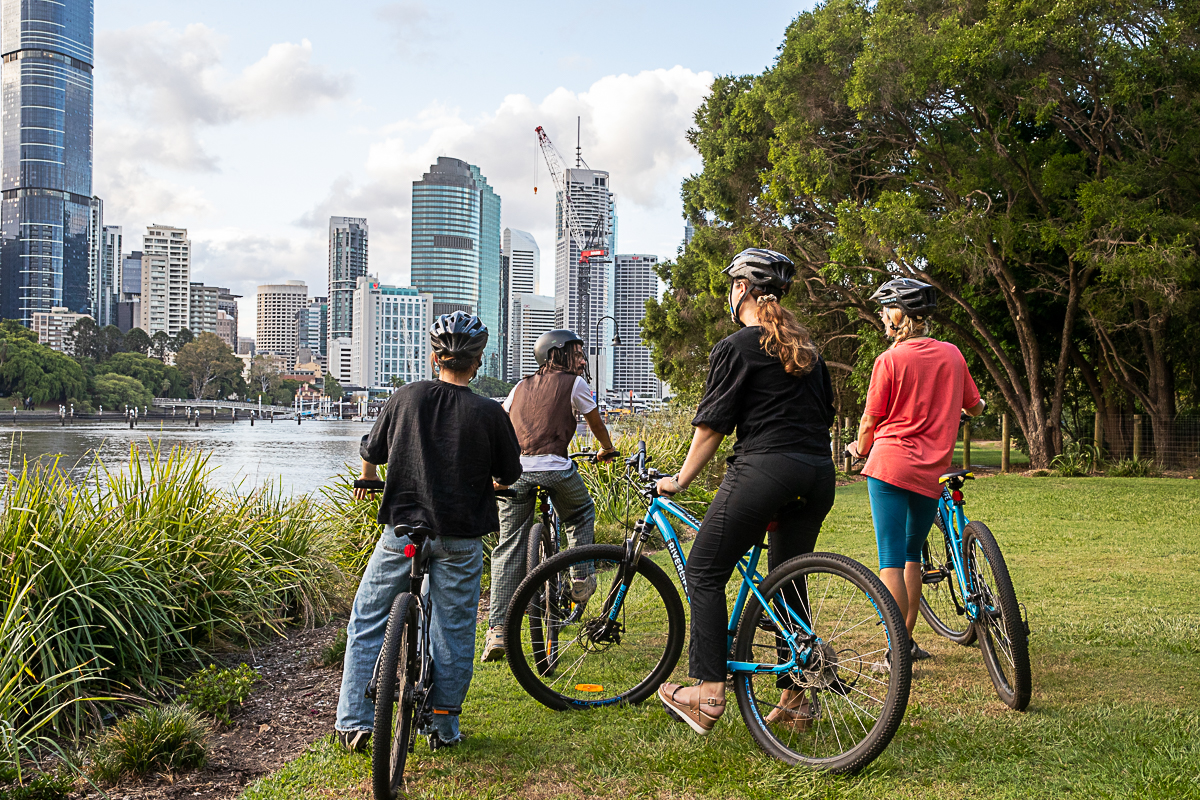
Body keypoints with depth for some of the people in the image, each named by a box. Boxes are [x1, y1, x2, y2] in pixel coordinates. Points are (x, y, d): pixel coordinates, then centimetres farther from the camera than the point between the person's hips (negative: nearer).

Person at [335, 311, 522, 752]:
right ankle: (445, 727, 19)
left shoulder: (405, 397, -2)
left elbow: (372, 452, 11)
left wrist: (367, 480, 33)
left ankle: (354, 723, 13)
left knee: (367, 622, 14)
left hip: (402, 529, 1)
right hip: (460, 537, -1)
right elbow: (510, 475, 3)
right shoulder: (489, 413, -8)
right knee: (453, 631, 11)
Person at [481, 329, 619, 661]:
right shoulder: (574, 383, 12)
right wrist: (607, 449, 44)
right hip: (554, 469, -4)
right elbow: (596, 423, 24)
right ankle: (580, 579, 25)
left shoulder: (520, 388, 25)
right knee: (581, 513, 28)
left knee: (508, 549, 7)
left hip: (513, 470, 4)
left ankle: (497, 629, 1)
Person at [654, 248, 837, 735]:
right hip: (818, 475, 8)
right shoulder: (806, 348, 18)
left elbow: (711, 427, -4)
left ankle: (709, 693, -2)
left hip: (764, 467, -7)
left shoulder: (735, 348, -2)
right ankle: (796, 698, 19)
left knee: (704, 571, 2)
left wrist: (680, 480, 7)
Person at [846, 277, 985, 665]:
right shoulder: (952, 354, 8)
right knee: (912, 554, 19)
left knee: (891, 560, -3)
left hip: (891, 465, -5)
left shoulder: (889, 360, -6)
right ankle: (907, 641, 26)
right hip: (932, 473, 5)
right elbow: (975, 407, 20)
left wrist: (861, 448, 21)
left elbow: (870, 421, 0)